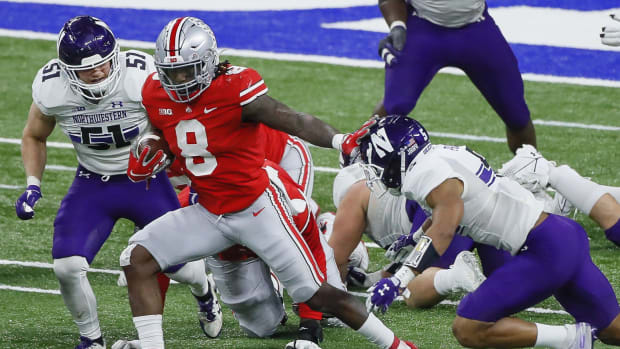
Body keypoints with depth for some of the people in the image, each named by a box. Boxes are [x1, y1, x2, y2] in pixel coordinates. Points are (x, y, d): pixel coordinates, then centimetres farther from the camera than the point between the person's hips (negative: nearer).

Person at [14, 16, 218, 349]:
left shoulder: (142, 77, -28)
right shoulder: (51, 89, -19)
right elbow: (34, 137, 4)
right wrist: (32, 186, -9)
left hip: (146, 180, -1)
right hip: (92, 184, 1)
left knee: (186, 267, 0)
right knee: (67, 267, -19)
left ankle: (204, 293, 41)